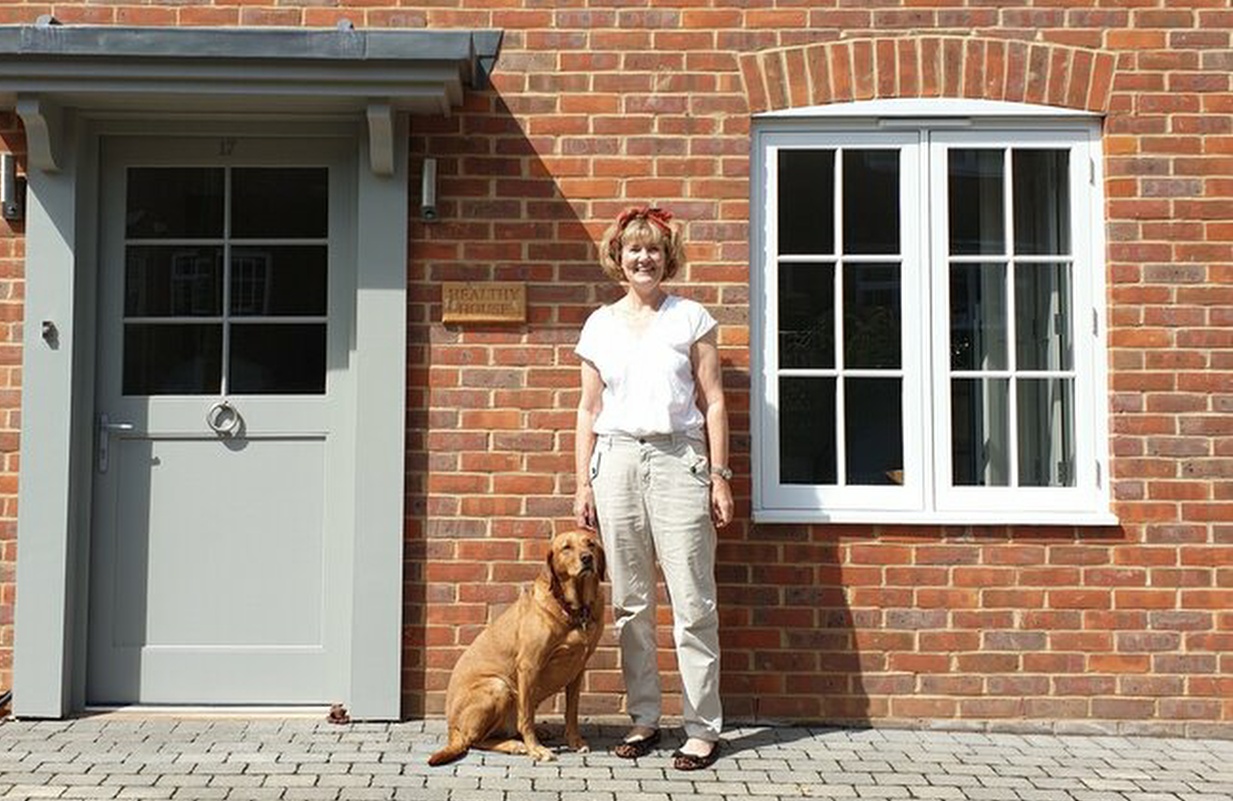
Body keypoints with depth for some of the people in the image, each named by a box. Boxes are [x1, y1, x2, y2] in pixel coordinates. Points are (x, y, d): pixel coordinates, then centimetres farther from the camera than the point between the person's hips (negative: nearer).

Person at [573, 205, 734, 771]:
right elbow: (589, 410, 14)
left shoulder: (691, 317, 6)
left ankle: (703, 728, 2)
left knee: (692, 603, -4)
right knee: (629, 603, 6)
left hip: (678, 459, -3)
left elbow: (713, 402, 4)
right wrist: (583, 484, 8)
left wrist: (719, 476, -3)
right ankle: (644, 718, 17)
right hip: (616, 460, 3)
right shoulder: (600, 324, 13)